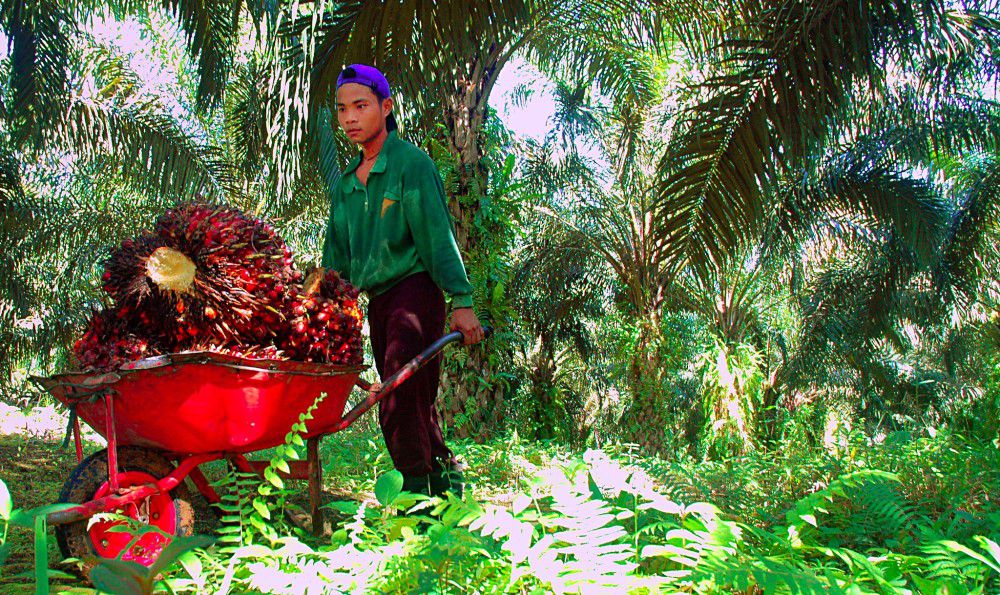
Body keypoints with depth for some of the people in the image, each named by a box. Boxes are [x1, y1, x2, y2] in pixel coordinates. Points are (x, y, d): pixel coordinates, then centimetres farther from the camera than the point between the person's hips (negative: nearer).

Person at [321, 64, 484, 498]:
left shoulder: (411, 162, -6)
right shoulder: (345, 181, 14)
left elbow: (438, 235, -12)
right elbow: (335, 255, 18)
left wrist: (461, 302, -17)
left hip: (415, 288, -7)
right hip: (377, 299, 7)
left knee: (400, 402, -17)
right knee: (414, 403, 12)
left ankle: (418, 489, -9)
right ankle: (448, 479, 26)